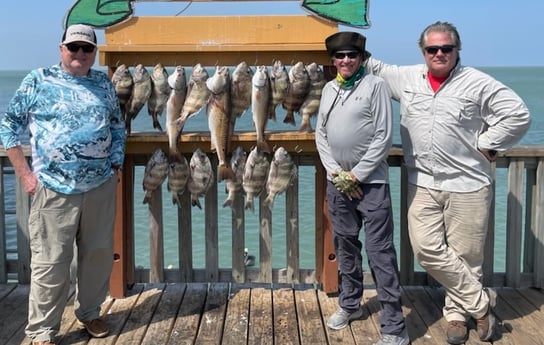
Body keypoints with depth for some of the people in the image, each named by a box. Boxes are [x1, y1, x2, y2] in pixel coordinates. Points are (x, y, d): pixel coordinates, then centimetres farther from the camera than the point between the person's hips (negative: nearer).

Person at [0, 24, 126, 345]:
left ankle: (90, 312, 32)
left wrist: (115, 167, 8)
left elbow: (118, 128, 17)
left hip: (101, 187, 4)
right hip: (54, 189, -3)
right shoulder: (37, 80, -1)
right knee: (50, 261, -1)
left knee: (99, 254, 12)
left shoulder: (104, 83, 9)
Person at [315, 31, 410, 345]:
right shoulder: (329, 89, 10)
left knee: (380, 252, -7)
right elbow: (321, 133, 11)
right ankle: (350, 304, 33)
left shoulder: (375, 85, -6)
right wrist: (336, 172, -3)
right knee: (345, 245, 16)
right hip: (337, 181, 6)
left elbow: (384, 137, -11)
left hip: (371, 181, -6)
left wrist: (356, 175, -12)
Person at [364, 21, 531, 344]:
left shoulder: (478, 83, -6)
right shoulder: (406, 78, 6)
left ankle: (457, 312, 26)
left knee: (465, 255, 5)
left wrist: (485, 145, -8)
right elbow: (376, 68, 22)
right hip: (423, 184, 4)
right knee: (427, 249, -3)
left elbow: (519, 115, -6)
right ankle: (481, 302, 13)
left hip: (468, 185, -3)